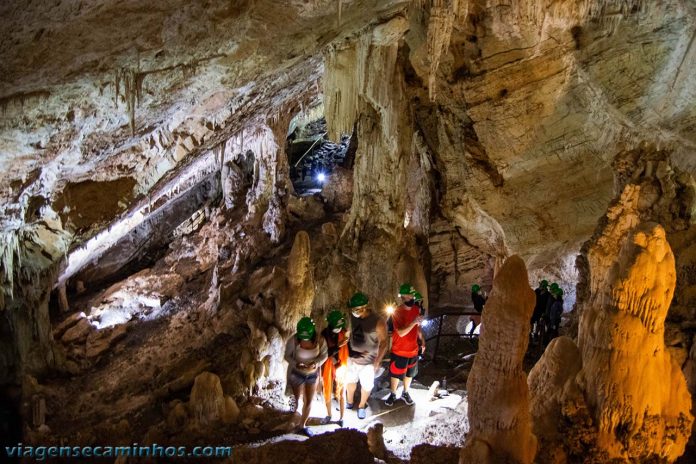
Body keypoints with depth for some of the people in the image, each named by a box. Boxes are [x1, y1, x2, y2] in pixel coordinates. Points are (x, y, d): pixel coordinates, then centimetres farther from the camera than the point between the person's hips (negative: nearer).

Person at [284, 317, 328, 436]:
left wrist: (316, 363, -26)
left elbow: (324, 355, -6)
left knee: (308, 402, 12)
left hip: (313, 374, 2)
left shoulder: (319, 340, -20)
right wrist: (297, 364, -30)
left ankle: (303, 425, 34)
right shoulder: (294, 340, -25)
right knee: (295, 401, 10)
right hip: (297, 374, -2)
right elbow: (287, 356, -12)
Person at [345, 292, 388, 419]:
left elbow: (383, 343, -17)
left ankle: (362, 406, 40)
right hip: (352, 358, 3)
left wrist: (377, 362, -18)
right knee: (350, 381, 22)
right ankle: (349, 403, 47)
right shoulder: (352, 317, -12)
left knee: (366, 386, 14)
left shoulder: (378, 322, -24)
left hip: (368, 362, -3)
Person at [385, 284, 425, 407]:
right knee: (395, 374, 12)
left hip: (413, 350, 5)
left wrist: (422, 340, 10)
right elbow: (401, 333, -30)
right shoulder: (397, 312, -23)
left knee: (409, 373, 20)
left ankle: (405, 393, 40)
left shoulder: (417, 309, -3)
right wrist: (414, 322, -40)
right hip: (399, 351, -5)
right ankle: (393, 394, 32)